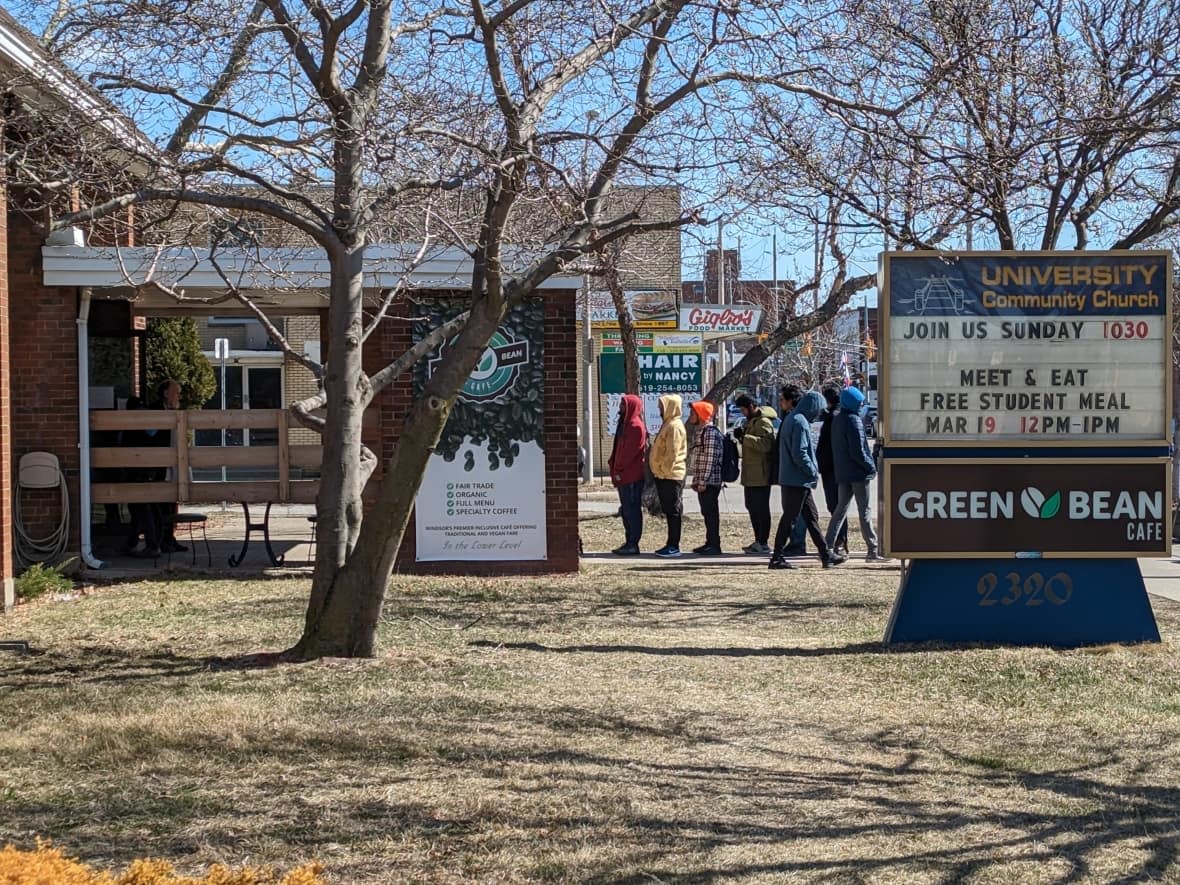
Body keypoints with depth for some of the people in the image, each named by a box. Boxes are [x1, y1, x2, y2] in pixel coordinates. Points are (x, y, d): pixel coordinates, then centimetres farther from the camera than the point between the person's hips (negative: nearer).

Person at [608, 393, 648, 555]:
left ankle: (632, 545, -5)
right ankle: (629, 542, 20)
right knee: (626, 510, 14)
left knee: (632, 510, -7)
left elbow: (630, 451, -20)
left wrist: (619, 469, -19)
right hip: (624, 475, 10)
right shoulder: (625, 424, 18)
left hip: (631, 476, -10)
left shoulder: (636, 426, -14)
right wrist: (613, 465, 11)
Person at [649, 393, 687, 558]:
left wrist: (664, 470, -17)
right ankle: (671, 544, 17)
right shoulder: (668, 424, 18)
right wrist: (659, 471, 17)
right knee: (669, 510, 12)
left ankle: (674, 546, -5)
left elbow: (672, 453, -20)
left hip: (670, 475, -10)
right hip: (665, 475, 10)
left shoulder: (674, 426, -14)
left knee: (672, 511, -7)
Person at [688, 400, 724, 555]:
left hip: (710, 482, -10)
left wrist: (703, 481, -21)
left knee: (711, 513, -7)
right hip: (703, 482, 10)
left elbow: (710, 458, -20)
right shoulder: (701, 432, 17)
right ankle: (710, 543, 19)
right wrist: (696, 481, 20)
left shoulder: (711, 432, -14)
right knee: (707, 512, 13)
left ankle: (714, 545, -4)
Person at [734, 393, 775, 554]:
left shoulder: (764, 422, -15)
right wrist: (742, 437, 6)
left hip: (760, 475, -10)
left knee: (761, 509, -5)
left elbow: (765, 444, -28)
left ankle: (764, 544, 0)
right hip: (751, 474, 10)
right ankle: (758, 541, 23)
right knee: (752, 507, 15)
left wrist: (745, 437, -27)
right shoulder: (751, 420, 17)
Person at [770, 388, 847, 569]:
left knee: (811, 517, 12)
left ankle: (826, 555, 16)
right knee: (789, 517, -5)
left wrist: (812, 471, 17)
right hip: (797, 480, -10)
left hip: (800, 481, 10)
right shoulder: (800, 422, -16)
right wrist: (813, 472, -12)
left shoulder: (792, 419, 15)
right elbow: (799, 454, -22)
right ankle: (777, 558, 0)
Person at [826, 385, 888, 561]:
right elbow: (858, 451, -19)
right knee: (864, 511, -4)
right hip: (858, 473, -8)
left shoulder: (837, 420, 11)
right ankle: (873, 550, -1)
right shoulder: (853, 420, -16)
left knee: (841, 508, 12)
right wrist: (871, 466, -8)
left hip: (842, 472, 8)